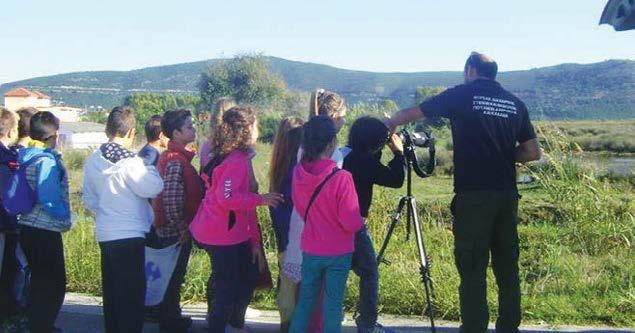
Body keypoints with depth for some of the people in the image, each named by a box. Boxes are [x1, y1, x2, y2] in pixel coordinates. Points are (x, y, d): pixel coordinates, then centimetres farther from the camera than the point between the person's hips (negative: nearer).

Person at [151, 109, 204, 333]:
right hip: (176, 233, -9)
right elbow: (171, 199, -28)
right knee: (174, 278, 4)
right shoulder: (176, 161, -21)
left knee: (173, 278, 20)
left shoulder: (176, 155, 9)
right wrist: (181, 228, -18)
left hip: (170, 230, 9)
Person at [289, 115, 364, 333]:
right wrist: (359, 221, 3)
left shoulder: (299, 172, -8)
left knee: (305, 299, 18)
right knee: (333, 303, 10)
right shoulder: (341, 178, -24)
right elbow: (352, 223, -18)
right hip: (338, 252, -4)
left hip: (310, 249, 4)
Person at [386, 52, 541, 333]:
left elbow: (409, 114, 9)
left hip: (472, 196, -4)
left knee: (472, 268, -1)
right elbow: (533, 152, 11)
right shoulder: (515, 103, 12)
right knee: (507, 267, 11)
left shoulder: (461, 95, 1)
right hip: (507, 195, 5)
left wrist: (388, 124, 27)